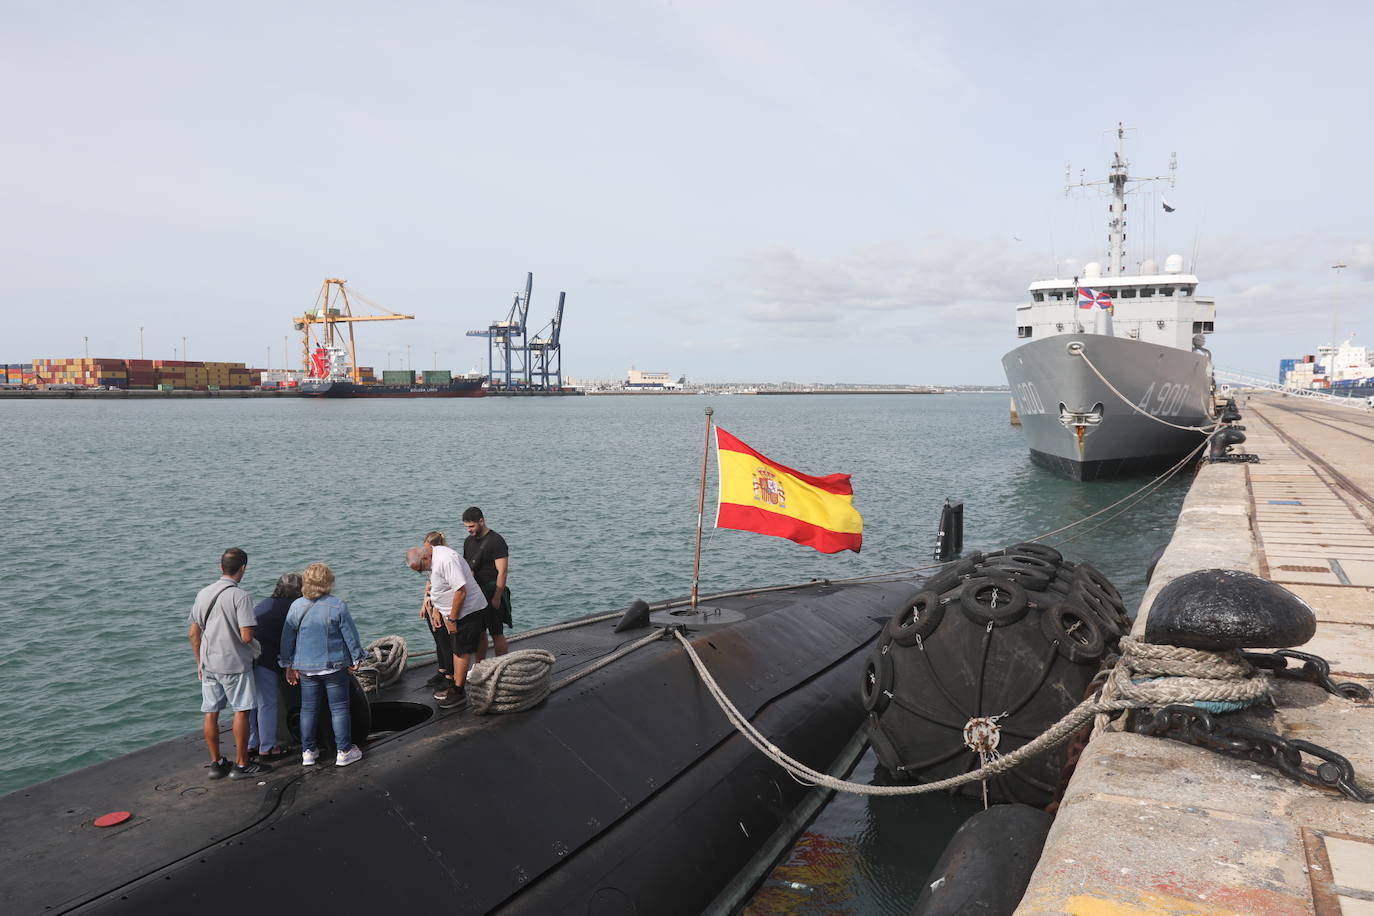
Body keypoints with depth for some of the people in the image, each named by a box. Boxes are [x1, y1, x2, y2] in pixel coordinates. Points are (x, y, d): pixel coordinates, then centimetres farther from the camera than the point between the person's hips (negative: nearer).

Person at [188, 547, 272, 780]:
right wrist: (252, 639, 2)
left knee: (211, 713, 11)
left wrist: (199, 662, 17)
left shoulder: (203, 594, 4)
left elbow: (193, 633, 8)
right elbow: (246, 636, -21)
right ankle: (241, 765, 9)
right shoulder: (239, 596, -16)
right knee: (241, 712, 3)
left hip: (208, 664, 6)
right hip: (235, 665, -6)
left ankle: (216, 763, 22)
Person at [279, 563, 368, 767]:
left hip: (305, 667, 3)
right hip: (334, 665, -3)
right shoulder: (337, 605, -12)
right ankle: (344, 752, 10)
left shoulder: (296, 606, -2)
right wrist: (356, 659, 7)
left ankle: (308, 752, 20)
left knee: (308, 709, 13)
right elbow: (350, 635, -7)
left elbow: (287, 638, 4)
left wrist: (289, 665, 13)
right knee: (339, 708, 5)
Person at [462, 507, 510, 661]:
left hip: (492, 593, -7)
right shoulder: (468, 541, 11)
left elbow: (502, 572, -17)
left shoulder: (496, 541, -13)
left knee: (496, 633, -3)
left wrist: (496, 598, -21)